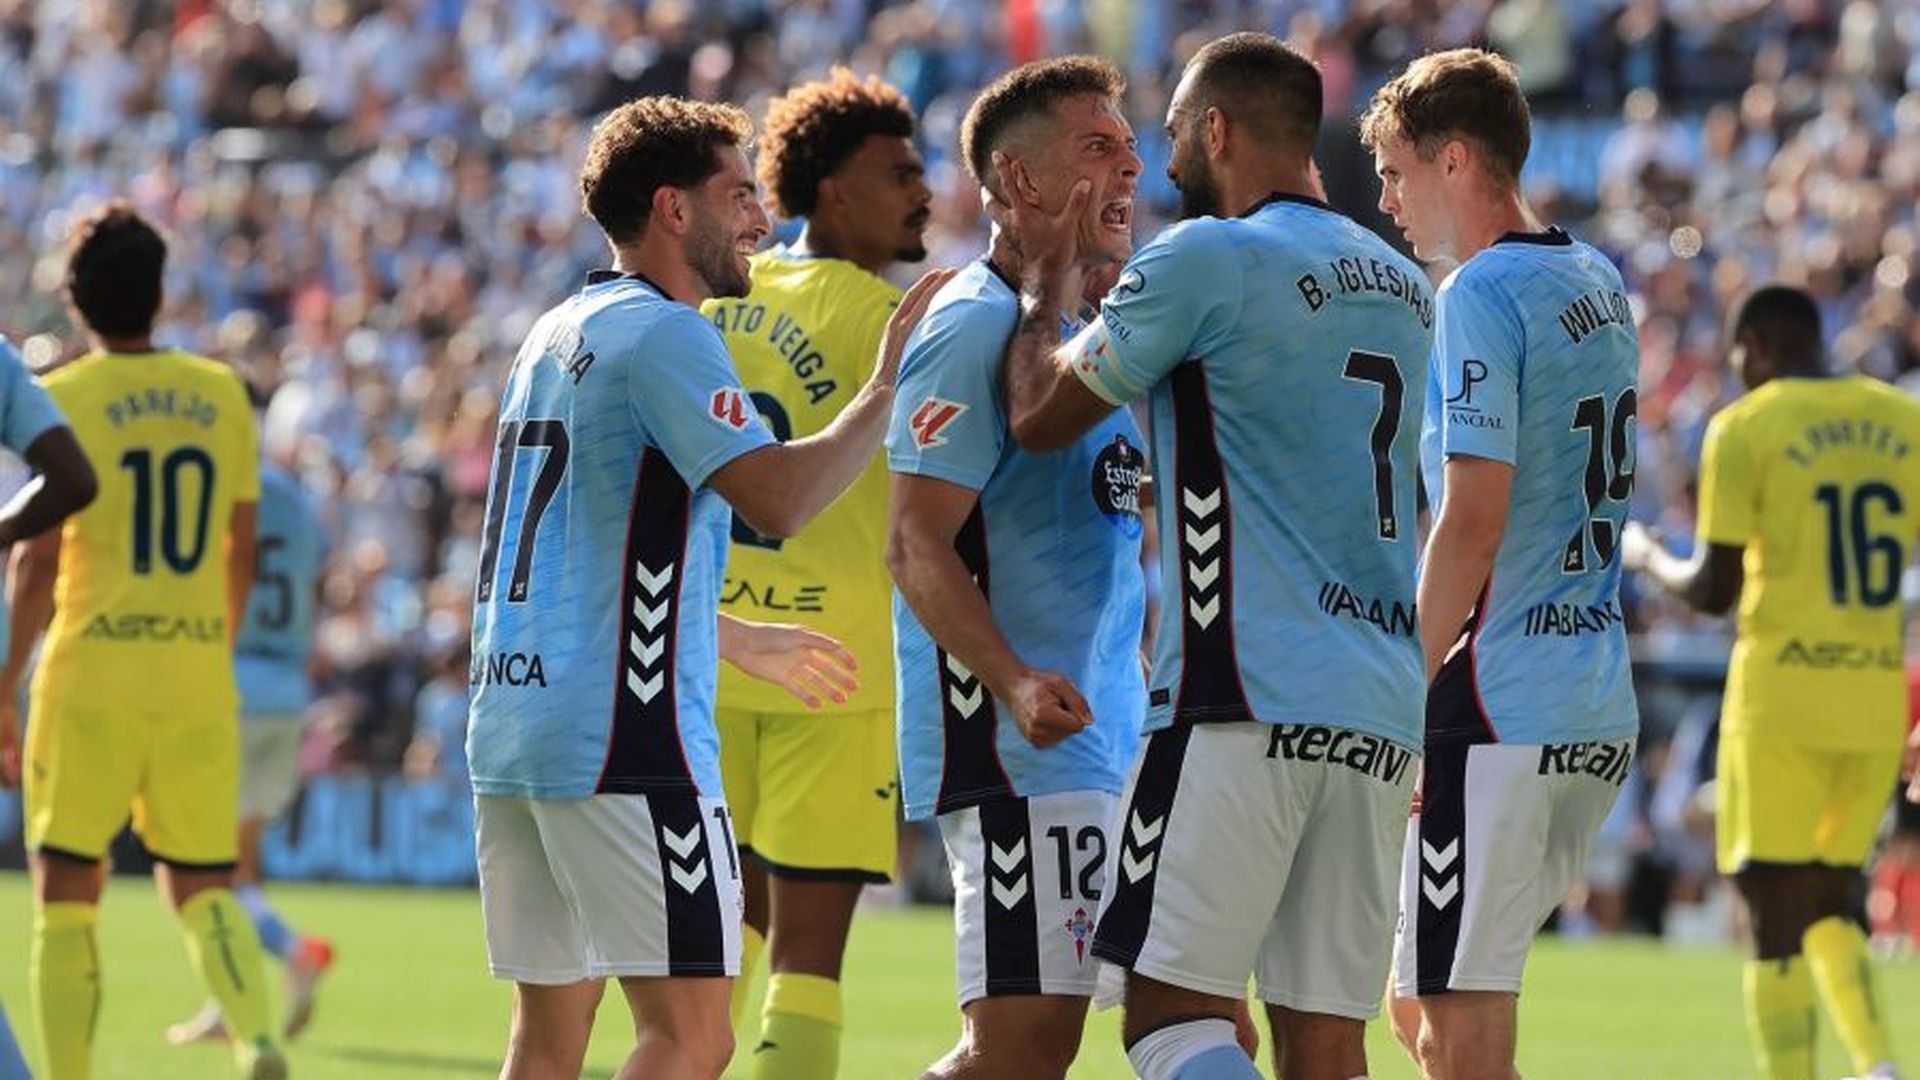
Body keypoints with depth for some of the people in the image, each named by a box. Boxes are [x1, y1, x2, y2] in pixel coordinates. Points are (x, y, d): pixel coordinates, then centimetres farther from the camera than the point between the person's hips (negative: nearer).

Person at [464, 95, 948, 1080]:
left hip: (510, 730, 10)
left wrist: (739, 640, 36)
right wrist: (887, 388, -11)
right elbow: (777, 499, -21)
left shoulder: (556, 337, 21)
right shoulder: (660, 332, -9)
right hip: (622, 740, -10)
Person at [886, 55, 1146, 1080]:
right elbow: (916, 545, -18)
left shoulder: (1082, 329, 19)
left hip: (1100, 740, 10)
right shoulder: (975, 327, -10)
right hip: (1013, 752, -10)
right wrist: (1016, 684, -30)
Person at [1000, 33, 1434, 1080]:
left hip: (1248, 695, -7)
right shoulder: (1403, 287, 18)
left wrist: (1043, 285, 25)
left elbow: (1039, 419, 6)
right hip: (1385, 715, 7)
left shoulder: (1205, 259, -5)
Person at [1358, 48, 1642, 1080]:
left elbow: (1473, 525, -18)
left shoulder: (1480, 295, -12)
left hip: (1497, 712, -9)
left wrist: (1402, 698, -13)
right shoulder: (1599, 285, 15)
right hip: (1601, 716, 9)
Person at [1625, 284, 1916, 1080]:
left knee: (1776, 916, -2)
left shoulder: (1745, 427, -5)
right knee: (1828, 906, 19)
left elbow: (1713, 590, -8)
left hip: (1782, 693, -5)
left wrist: (1650, 559, 13)